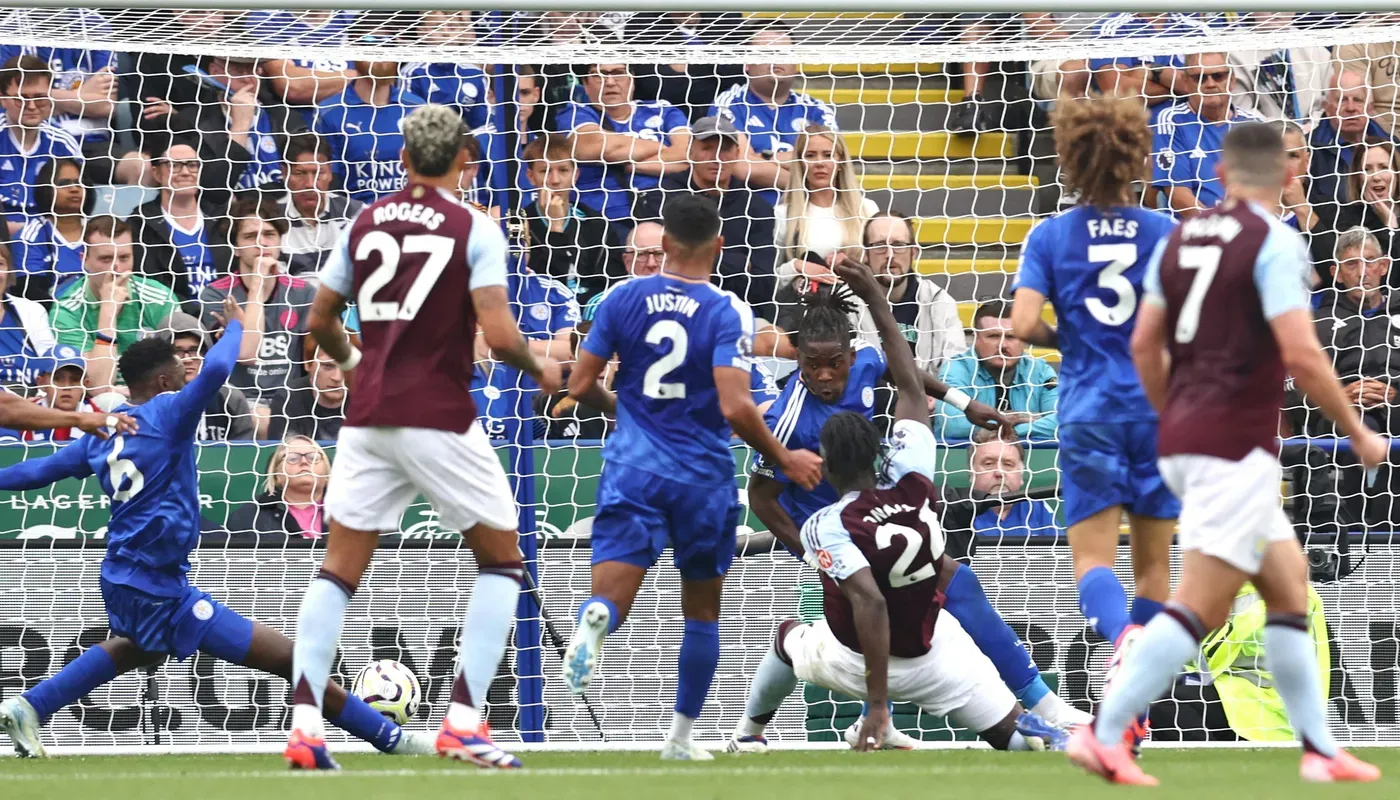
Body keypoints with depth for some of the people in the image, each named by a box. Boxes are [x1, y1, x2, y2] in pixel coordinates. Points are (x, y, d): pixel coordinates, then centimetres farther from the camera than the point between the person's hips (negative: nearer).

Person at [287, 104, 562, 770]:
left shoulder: (364, 223, 7)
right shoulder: (475, 229, -6)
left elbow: (320, 323, 14)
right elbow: (499, 336, -14)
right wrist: (540, 370, 7)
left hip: (367, 417, 4)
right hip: (440, 417, -4)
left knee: (339, 568, 9)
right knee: (501, 562, 11)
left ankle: (304, 726, -5)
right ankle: (463, 721, -2)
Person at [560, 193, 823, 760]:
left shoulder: (623, 299, 1)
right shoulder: (727, 312, -9)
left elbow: (581, 385, 5)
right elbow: (735, 407, -19)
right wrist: (785, 460, -4)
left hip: (632, 465, 1)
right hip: (703, 478, -1)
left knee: (612, 597, -6)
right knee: (702, 613, 18)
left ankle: (593, 622, -43)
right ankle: (682, 736, 22)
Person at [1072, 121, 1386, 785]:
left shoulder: (1180, 238, 11)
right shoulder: (1275, 241, -11)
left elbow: (1144, 344, 13)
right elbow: (1301, 355, -17)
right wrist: (1358, 433, -6)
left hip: (1182, 441, 8)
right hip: (1237, 446, -8)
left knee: (1289, 587, 14)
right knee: (1200, 606, -8)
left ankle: (1320, 749, 14)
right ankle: (1103, 734, -14)